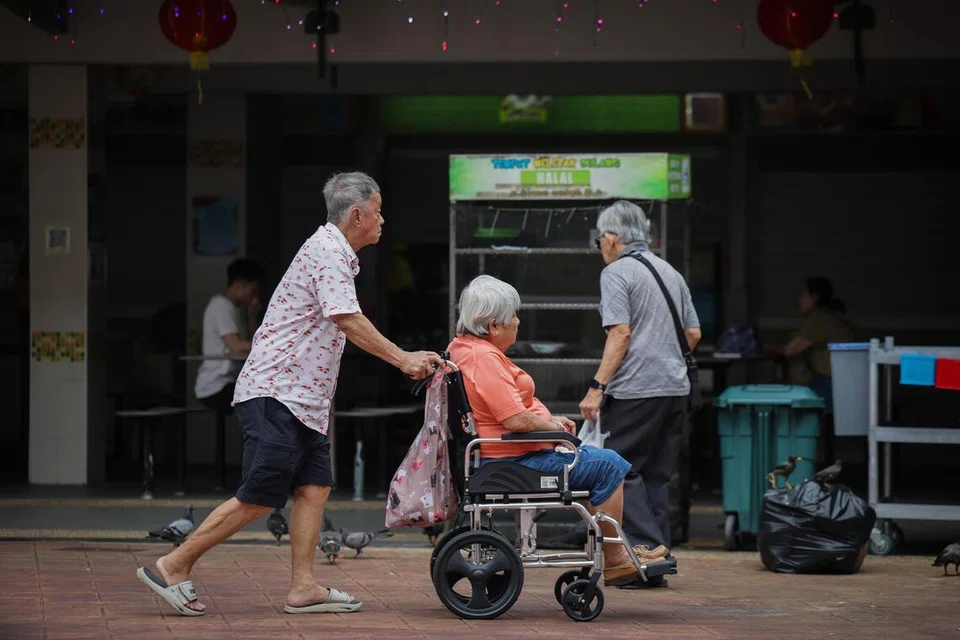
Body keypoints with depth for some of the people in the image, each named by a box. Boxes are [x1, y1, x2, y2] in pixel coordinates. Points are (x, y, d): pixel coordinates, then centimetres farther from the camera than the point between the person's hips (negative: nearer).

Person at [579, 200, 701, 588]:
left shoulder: (616, 273, -6)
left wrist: (597, 386, -15)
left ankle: (647, 543, -16)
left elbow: (620, 334, -15)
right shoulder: (670, 273, 17)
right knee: (657, 474, 10)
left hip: (635, 389, -8)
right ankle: (657, 563, 9)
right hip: (675, 388, 8)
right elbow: (693, 333, 17)